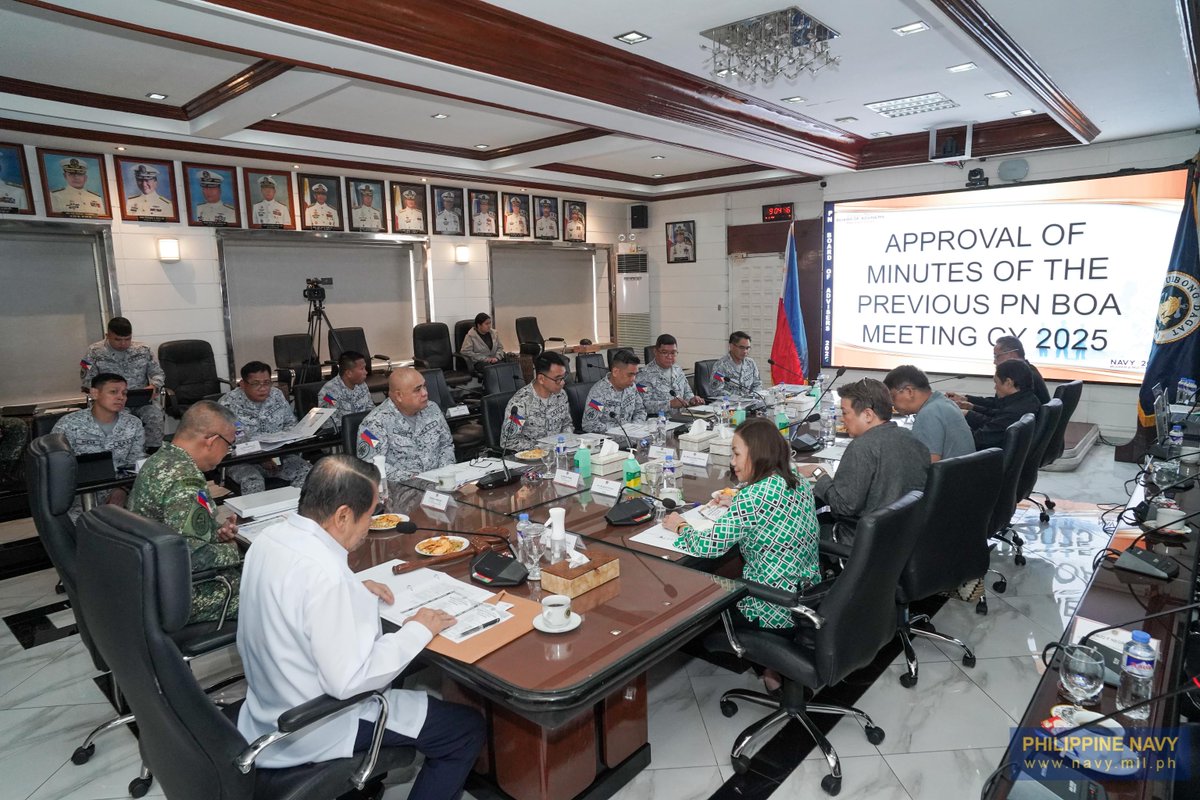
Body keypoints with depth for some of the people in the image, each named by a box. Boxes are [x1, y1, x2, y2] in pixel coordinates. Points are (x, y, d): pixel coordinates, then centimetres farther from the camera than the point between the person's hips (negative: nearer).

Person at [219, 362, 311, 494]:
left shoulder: (277, 395, 6)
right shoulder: (228, 404, -9)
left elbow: (291, 423, 17)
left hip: (278, 455, 4)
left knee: (306, 471, -20)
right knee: (253, 482, -35)